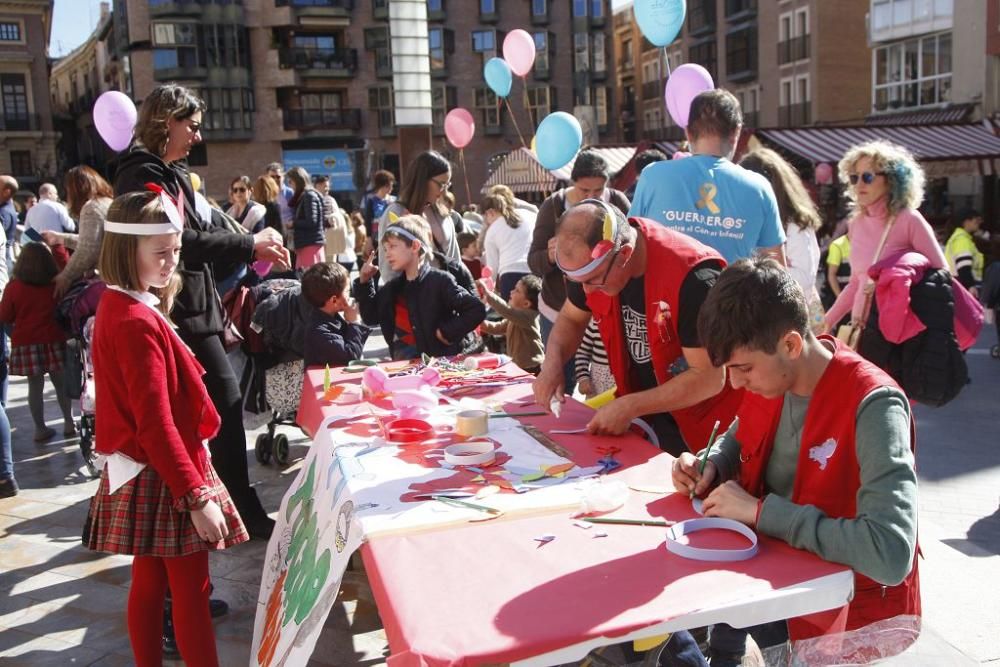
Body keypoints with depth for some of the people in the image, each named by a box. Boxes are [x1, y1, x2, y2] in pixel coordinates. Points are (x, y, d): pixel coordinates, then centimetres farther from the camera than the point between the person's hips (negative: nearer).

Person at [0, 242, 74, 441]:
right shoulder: (57, 285, -6)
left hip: (26, 343, -1)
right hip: (53, 341, 1)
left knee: (35, 386, 7)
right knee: (60, 383, 14)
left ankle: (40, 428, 12)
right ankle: (69, 422, 21)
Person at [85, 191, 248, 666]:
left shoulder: (117, 307, 6)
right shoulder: (139, 323, -23)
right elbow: (156, 424, -26)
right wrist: (196, 497, -26)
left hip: (144, 474, 10)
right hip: (163, 476, -10)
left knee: (148, 583, 18)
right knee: (191, 591, 1)